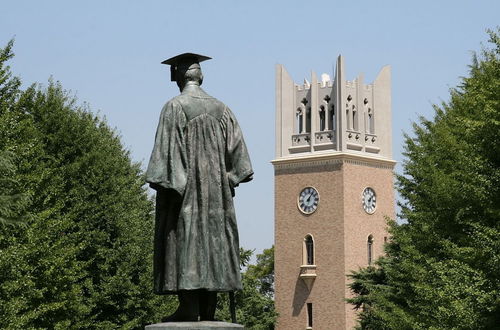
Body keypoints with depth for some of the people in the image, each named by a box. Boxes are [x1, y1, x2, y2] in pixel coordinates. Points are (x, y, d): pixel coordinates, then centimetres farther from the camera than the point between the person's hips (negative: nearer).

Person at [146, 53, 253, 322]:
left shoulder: (175, 108, -7)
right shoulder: (220, 109, 10)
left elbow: (166, 150, -13)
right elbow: (236, 151, 8)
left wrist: (163, 183, -11)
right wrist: (227, 179, 12)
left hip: (185, 188, -5)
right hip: (216, 189, 5)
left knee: (185, 240, -6)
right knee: (213, 239, 7)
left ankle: (188, 307, -12)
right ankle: (208, 308, 6)